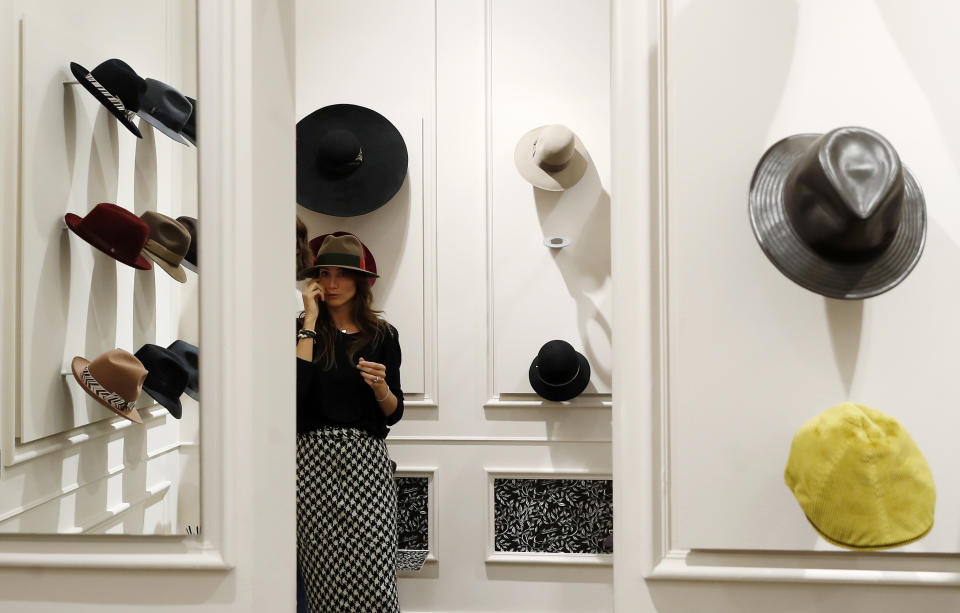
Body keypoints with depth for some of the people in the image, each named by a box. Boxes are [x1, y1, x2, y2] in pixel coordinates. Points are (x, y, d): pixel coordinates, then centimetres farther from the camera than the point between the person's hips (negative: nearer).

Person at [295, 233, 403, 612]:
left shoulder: (382, 335, 9)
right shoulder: (302, 330, 6)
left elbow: (394, 413, 11)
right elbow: (296, 390, -14)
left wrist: (381, 388, -11)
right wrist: (311, 321, -8)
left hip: (367, 460, 1)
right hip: (315, 459, -1)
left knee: (373, 577, -6)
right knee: (326, 574, 2)